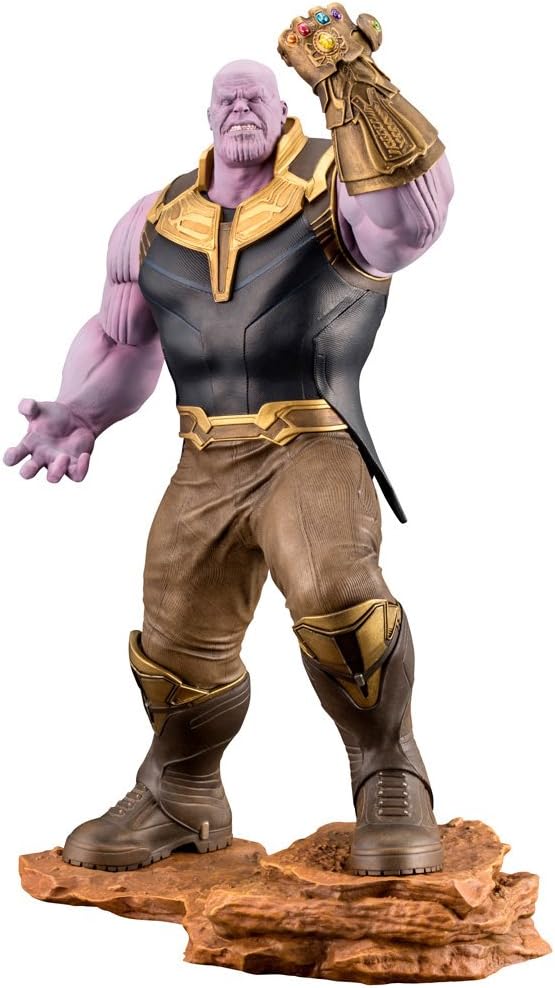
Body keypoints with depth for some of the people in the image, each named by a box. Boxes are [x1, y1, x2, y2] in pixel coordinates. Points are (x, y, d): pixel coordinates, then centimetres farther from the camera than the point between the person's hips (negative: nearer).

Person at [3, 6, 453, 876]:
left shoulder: (334, 190, -5)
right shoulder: (158, 220, 10)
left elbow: (412, 209, -29)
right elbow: (121, 338, 22)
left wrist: (352, 83, -37)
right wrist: (79, 415, 4)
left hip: (313, 449, -5)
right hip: (206, 467, 5)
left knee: (336, 597, -31)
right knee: (180, 646, 11)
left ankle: (392, 786, -9)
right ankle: (180, 800, 39)